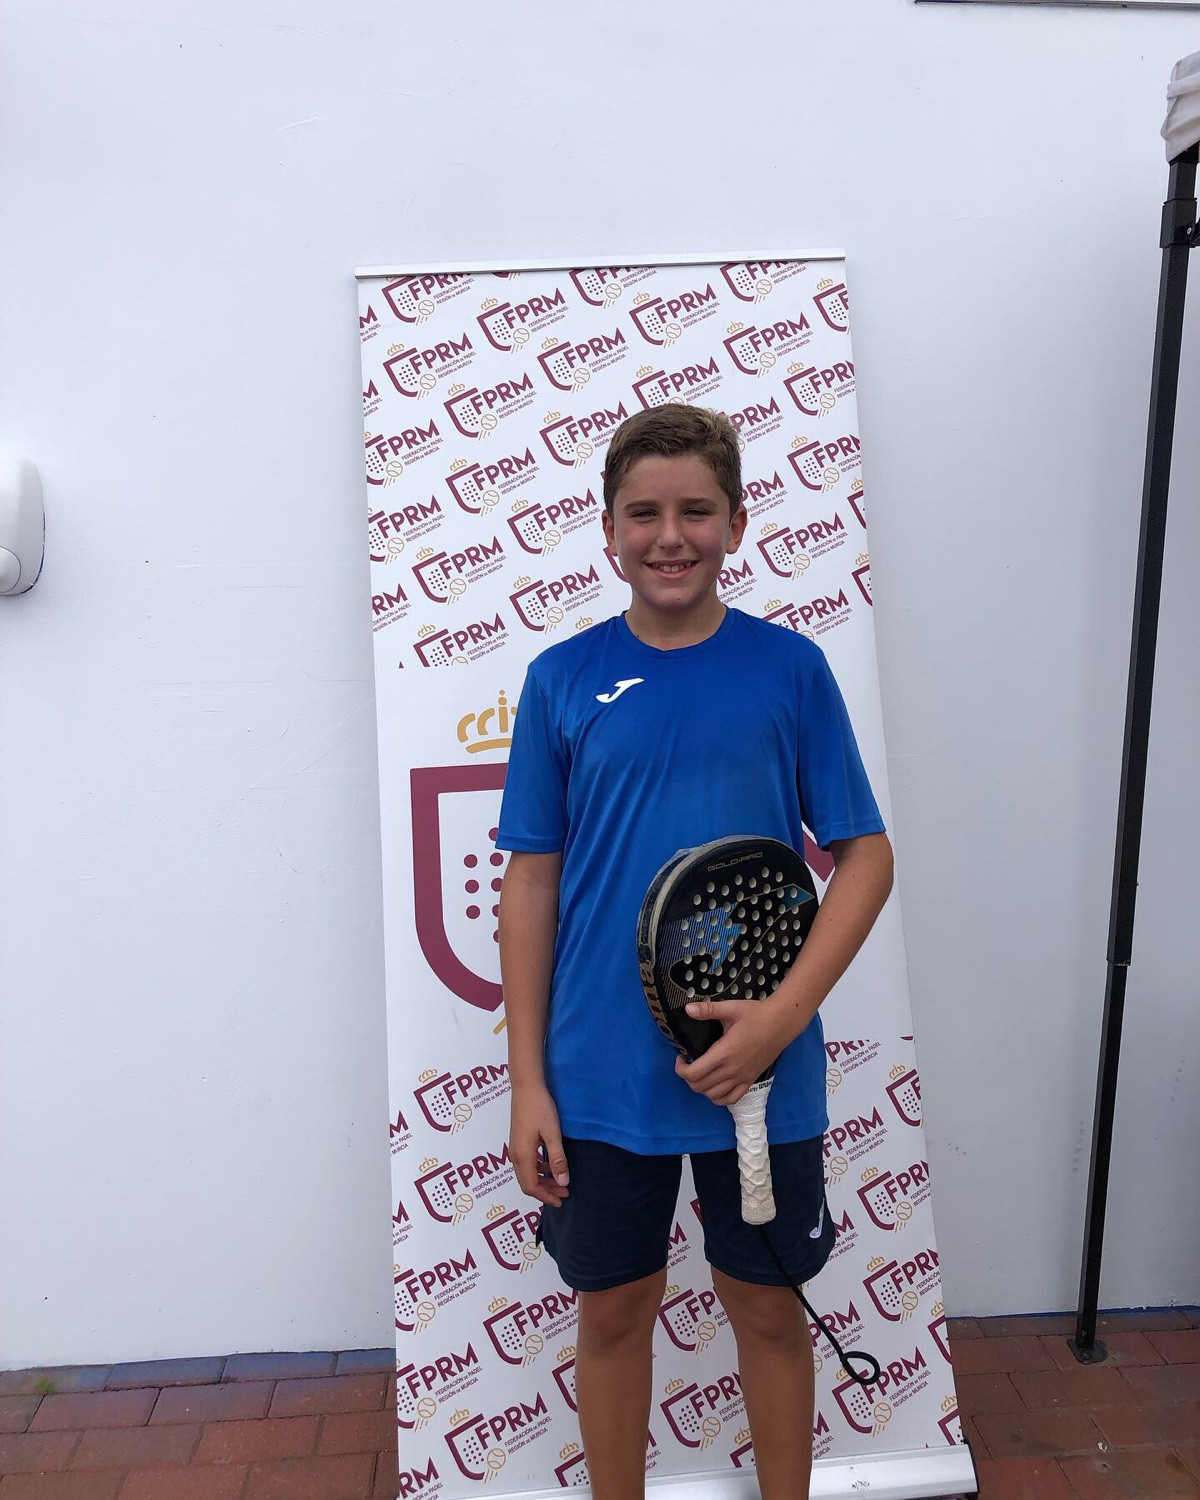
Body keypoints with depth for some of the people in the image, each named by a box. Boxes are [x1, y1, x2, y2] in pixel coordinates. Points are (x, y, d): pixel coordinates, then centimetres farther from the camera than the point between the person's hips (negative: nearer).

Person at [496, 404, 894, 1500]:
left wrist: (784, 1015, -15)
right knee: (614, 1308, 16)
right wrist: (528, 1080, -3)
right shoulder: (562, 678, -2)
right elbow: (531, 884, 0)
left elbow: (867, 855, -2)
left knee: (769, 1306, 17)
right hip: (601, 1077, 1)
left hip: (764, 1075, 0)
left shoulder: (790, 668, -4)